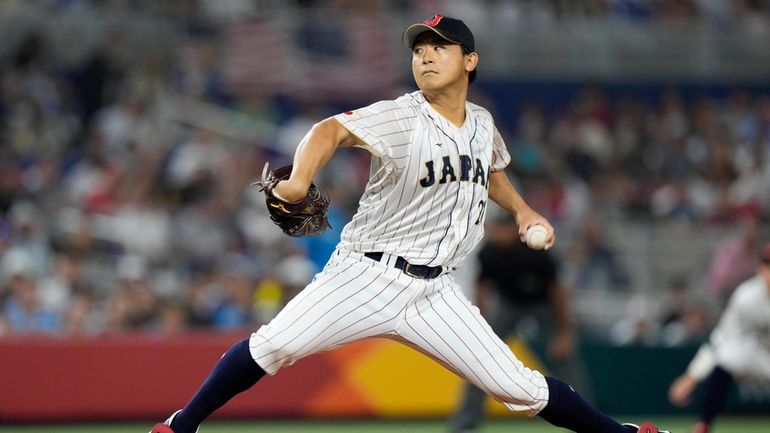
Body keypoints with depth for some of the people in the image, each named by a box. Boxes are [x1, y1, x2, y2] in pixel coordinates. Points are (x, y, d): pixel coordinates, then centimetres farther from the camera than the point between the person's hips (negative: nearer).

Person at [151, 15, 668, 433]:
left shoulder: (483, 125, 8)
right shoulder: (401, 118, -11)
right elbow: (333, 129, -27)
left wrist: (523, 210, 14)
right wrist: (300, 179, -46)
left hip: (433, 292, 4)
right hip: (368, 275, -4)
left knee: (520, 387, -3)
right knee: (274, 345, -20)